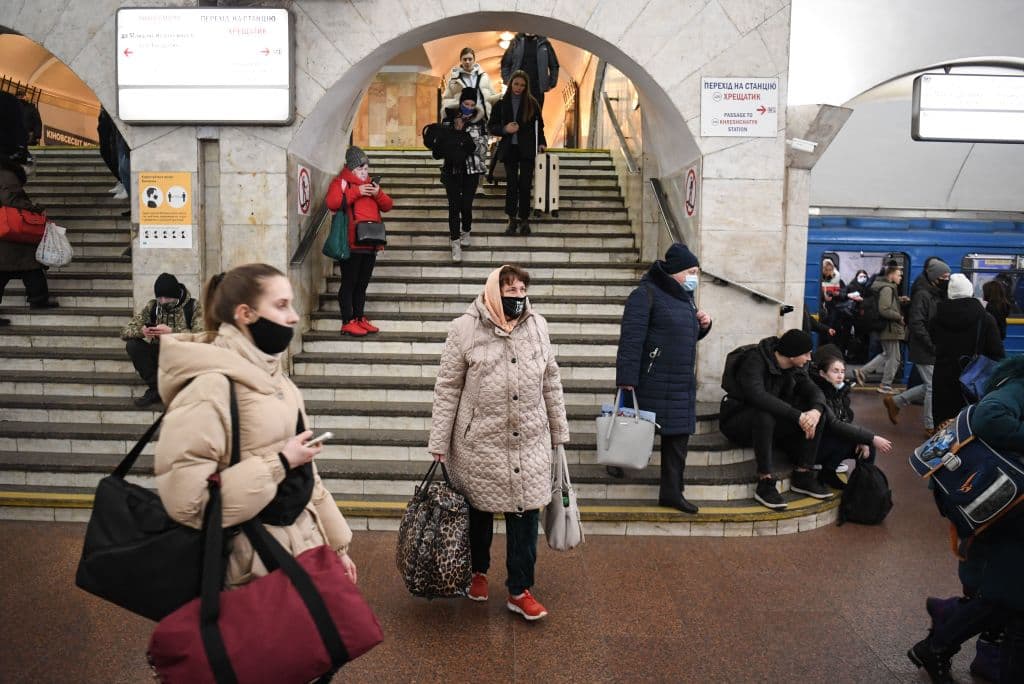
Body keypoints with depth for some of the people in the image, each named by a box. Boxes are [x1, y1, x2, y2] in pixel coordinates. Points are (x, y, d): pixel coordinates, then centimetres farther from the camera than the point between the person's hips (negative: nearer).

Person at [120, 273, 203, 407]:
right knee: (132, 345, -19)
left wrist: (171, 332, -33)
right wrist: (141, 331, -26)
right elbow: (125, 332, -3)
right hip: (159, 355, 3)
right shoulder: (152, 306, 1)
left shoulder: (193, 307, -9)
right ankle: (155, 388, -7)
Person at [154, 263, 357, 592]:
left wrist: (336, 542, 14)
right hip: (254, 566, -8)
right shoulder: (211, 385, -19)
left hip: (299, 548, 8)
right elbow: (187, 498, -26)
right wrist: (279, 464, -21)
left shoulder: (270, 375, 7)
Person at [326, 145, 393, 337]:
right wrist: (356, 192, -18)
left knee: (363, 283, 12)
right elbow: (332, 202, -17)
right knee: (349, 283, -4)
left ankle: (360, 318, 20)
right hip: (351, 244, -7)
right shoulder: (341, 182, 0)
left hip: (371, 243, 7)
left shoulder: (370, 184, 22)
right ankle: (348, 322, -2)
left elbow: (387, 206, 17)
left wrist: (378, 194, -3)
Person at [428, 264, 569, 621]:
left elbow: (551, 383, 10)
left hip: (530, 441, 3)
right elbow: (447, 389, -5)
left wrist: (559, 431, 12)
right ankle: (478, 571, 41)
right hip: (479, 442, -2)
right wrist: (439, 443, -6)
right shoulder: (465, 328, -8)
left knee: (525, 513, 6)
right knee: (479, 511, 14)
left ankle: (520, 591, 22)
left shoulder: (537, 325, 3)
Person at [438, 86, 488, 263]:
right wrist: (456, 130, -14)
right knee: (454, 205, -5)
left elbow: (483, 148, -3)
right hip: (452, 169, 0)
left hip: (471, 170, 0)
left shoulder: (478, 121, 0)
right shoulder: (449, 119, 0)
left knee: (466, 205, 0)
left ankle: (466, 232, 30)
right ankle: (456, 243, 0)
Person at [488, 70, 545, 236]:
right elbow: (491, 127, 6)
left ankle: (524, 219, 8)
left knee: (525, 184, -1)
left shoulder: (531, 103, 3)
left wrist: (541, 142, -4)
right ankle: (512, 220, 6)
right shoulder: (501, 103, 5)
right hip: (509, 149, 1)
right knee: (511, 184, -1)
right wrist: (504, 129, -12)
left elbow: (539, 125, 9)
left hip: (527, 149, -1)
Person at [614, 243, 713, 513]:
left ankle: (671, 491, 16)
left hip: (683, 383, 8)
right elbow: (631, 338, -19)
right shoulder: (646, 294, -11)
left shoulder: (685, 297, 17)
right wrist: (627, 379, -25)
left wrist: (703, 325, 6)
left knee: (679, 435, 8)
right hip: (654, 382, -8)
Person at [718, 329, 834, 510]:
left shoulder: (796, 368, 3)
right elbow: (757, 395, -38)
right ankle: (765, 483, -33)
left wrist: (816, 410, -31)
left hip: (772, 423, 7)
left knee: (816, 415, -13)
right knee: (764, 415, -40)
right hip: (737, 420, -7)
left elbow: (814, 390, -6)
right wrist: (797, 415, -41)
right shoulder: (755, 361, -22)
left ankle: (803, 475, -7)